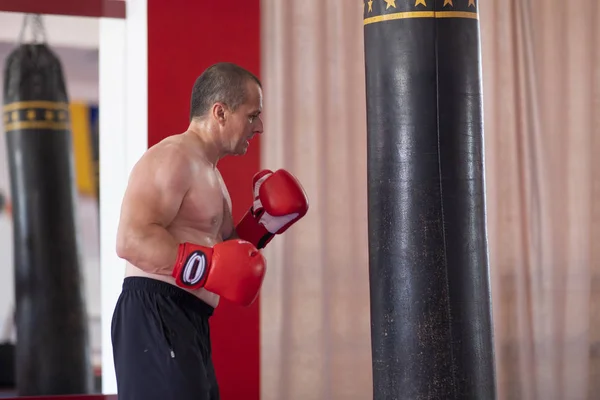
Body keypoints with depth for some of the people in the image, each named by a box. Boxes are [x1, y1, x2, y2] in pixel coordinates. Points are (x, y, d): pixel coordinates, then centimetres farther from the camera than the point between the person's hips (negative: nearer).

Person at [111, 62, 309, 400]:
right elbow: (132, 239, -24)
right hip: (157, 317, -11)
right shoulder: (172, 158, -11)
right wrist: (205, 266, -29)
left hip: (187, 321, 11)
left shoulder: (207, 169, 22)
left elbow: (222, 254, 26)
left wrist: (261, 225, 14)